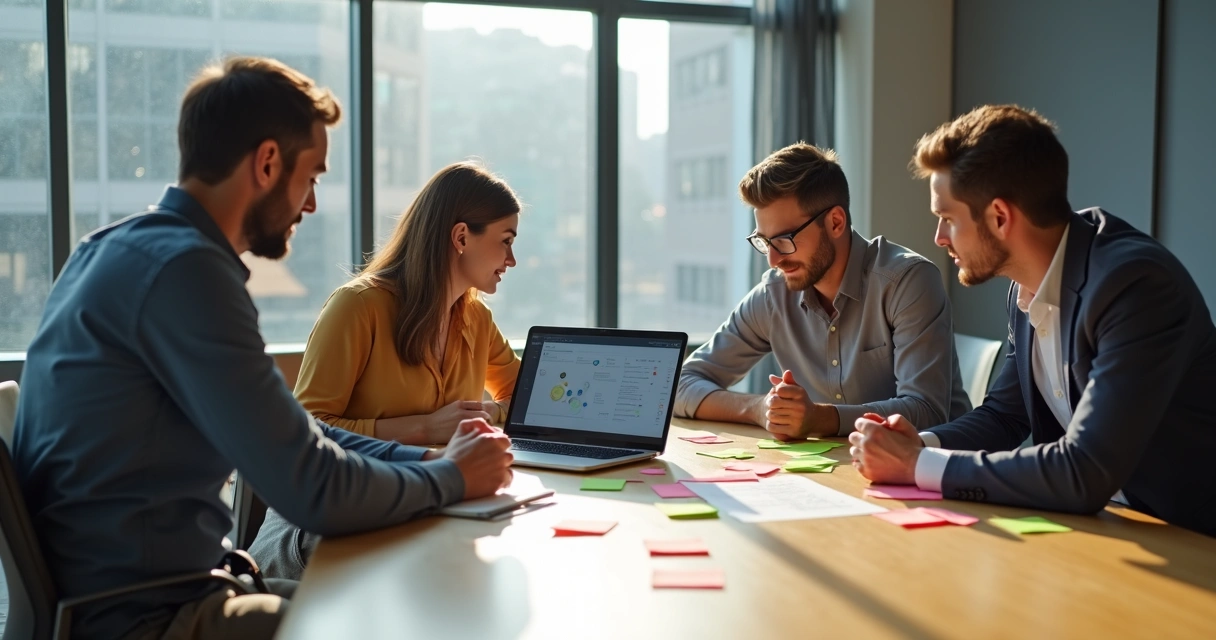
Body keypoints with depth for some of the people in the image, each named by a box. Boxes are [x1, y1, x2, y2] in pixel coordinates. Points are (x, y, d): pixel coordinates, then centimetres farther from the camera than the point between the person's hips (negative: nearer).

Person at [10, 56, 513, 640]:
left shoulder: (137, 248, 9)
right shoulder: (183, 267, -22)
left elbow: (288, 436, 13)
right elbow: (316, 491, -22)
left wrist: (426, 457, 5)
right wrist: (451, 477, -5)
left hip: (124, 589, 9)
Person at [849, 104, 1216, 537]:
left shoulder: (1136, 283, -23)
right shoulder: (1028, 287, 0)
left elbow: (1085, 474, -28)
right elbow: (1003, 414, 12)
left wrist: (917, 465, -22)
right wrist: (920, 444, -7)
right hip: (1095, 520, 6)